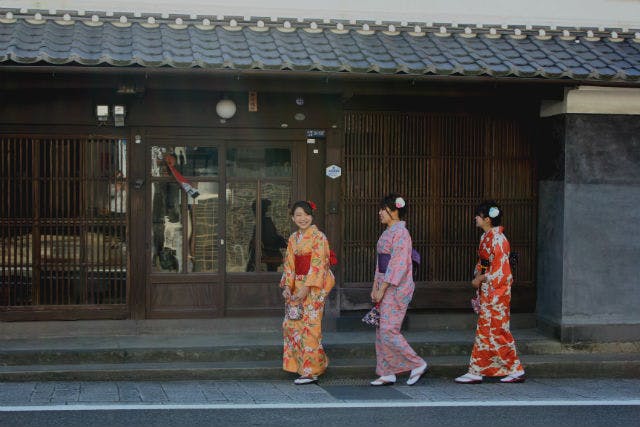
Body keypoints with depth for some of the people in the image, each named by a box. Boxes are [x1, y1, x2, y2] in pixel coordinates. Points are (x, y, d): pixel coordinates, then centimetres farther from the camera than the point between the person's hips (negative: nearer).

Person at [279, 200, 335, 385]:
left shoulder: (318, 237, -8)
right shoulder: (293, 238, 13)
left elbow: (318, 265, -14)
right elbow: (289, 264, 13)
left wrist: (306, 288, -20)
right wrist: (288, 287, 1)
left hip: (314, 287, -8)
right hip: (298, 286, 8)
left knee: (310, 326, -8)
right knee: (291, 324, 6)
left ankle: (311, 371, -2)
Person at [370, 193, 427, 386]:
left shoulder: (400, 233, -14)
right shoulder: (387, 233, 15)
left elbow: (398, 265, -20)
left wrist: (382, 289, -19)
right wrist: (375, 287, 14)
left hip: (396, 287, -10)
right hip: (385, 287, 10)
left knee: (388, 330, -11)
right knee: (382, 330, 8)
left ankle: (417, 364, 0)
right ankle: (387, 373, 12)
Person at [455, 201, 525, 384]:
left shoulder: (497, 239, -17)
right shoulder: (485, 237, 12)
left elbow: (500, 270, -20)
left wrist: (481, 279, -11)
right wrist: (477, 276, 0)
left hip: (496, 291, -9)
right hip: (487, 291, 9)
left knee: (496, 331, -5)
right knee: (484, 330, 9)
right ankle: (475, 372, 11)